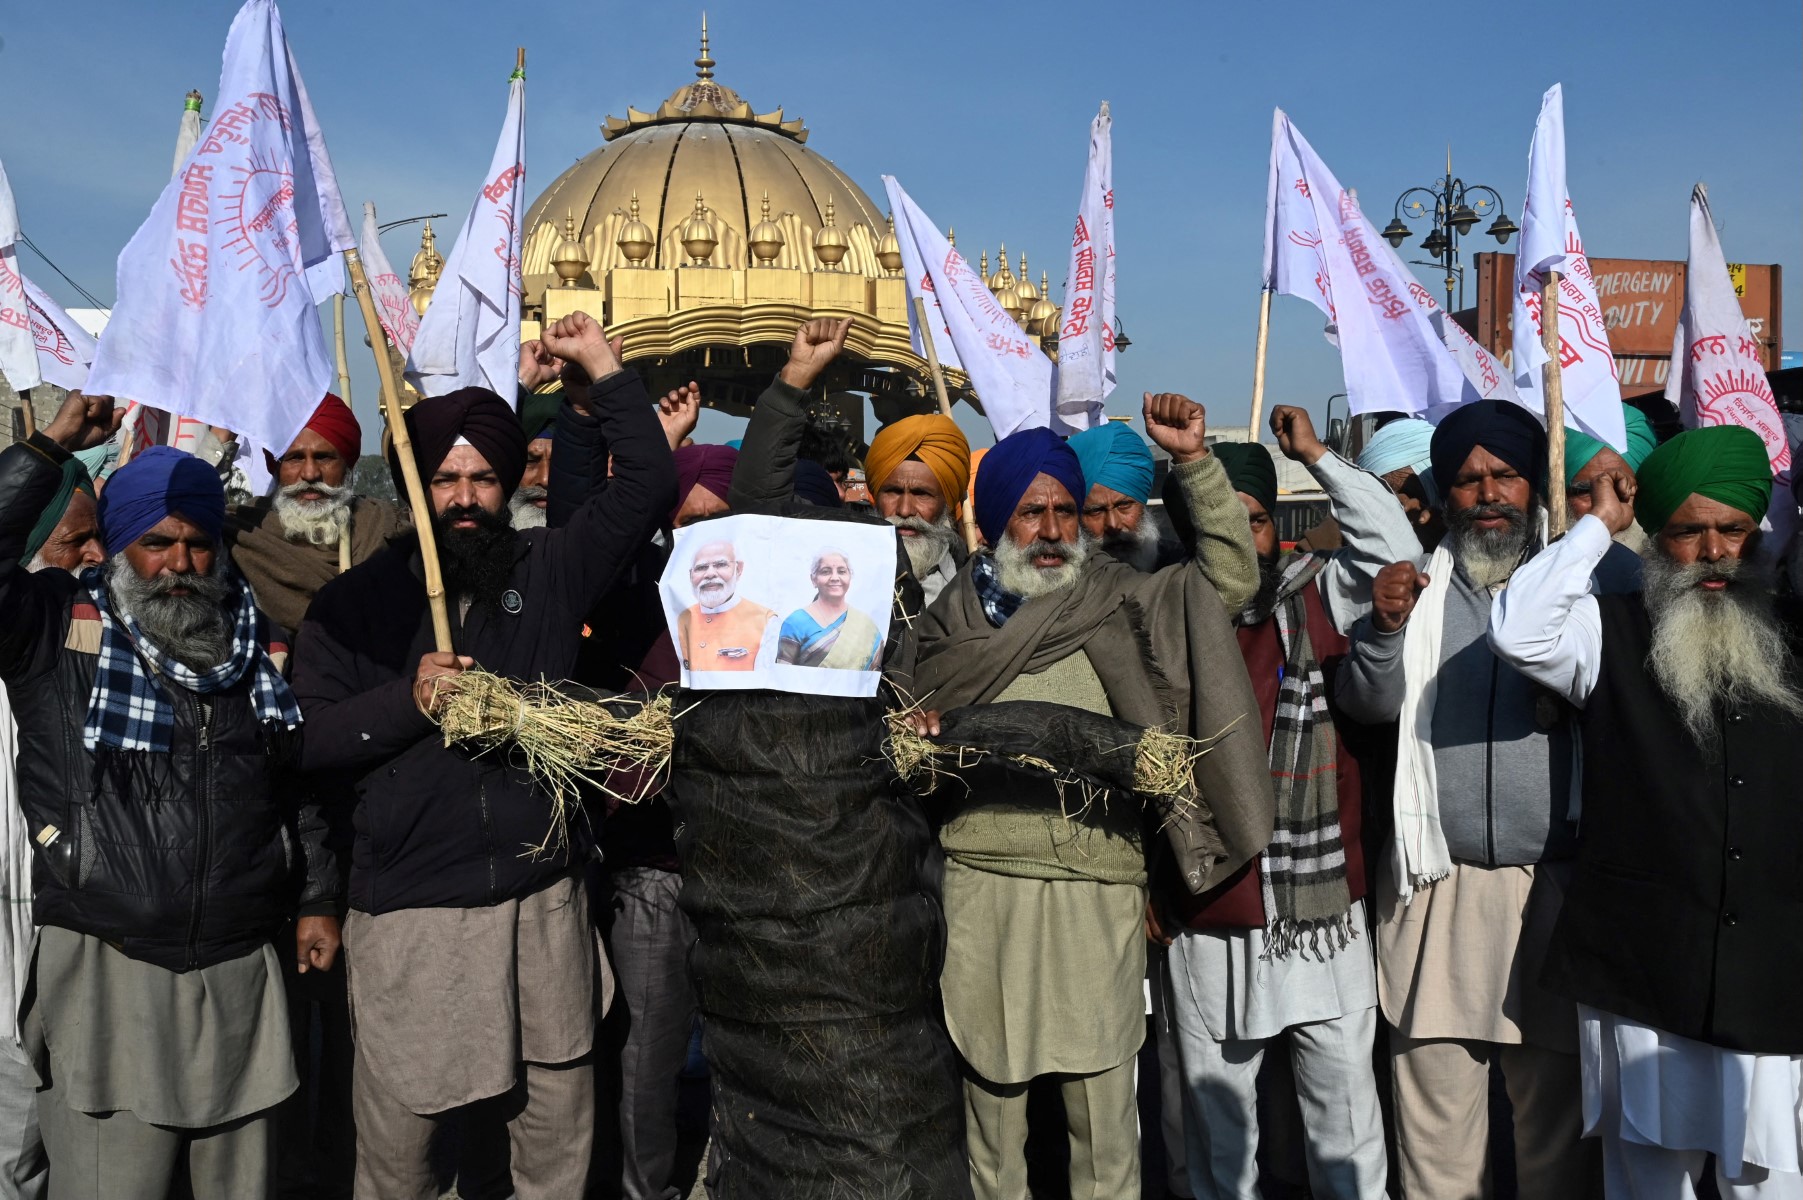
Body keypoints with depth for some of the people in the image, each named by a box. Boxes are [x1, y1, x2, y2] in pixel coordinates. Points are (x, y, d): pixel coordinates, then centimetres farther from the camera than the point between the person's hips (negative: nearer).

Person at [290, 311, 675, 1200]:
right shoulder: (356, 602, 3)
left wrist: (605, 374, -7)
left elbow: (646, 488, -2)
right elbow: (306, 740, -2)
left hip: (543, 899, 1)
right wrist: (407, 700, -16)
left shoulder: (548, 573, 4)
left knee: (561, 1124, 13)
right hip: (406, 910, -1)